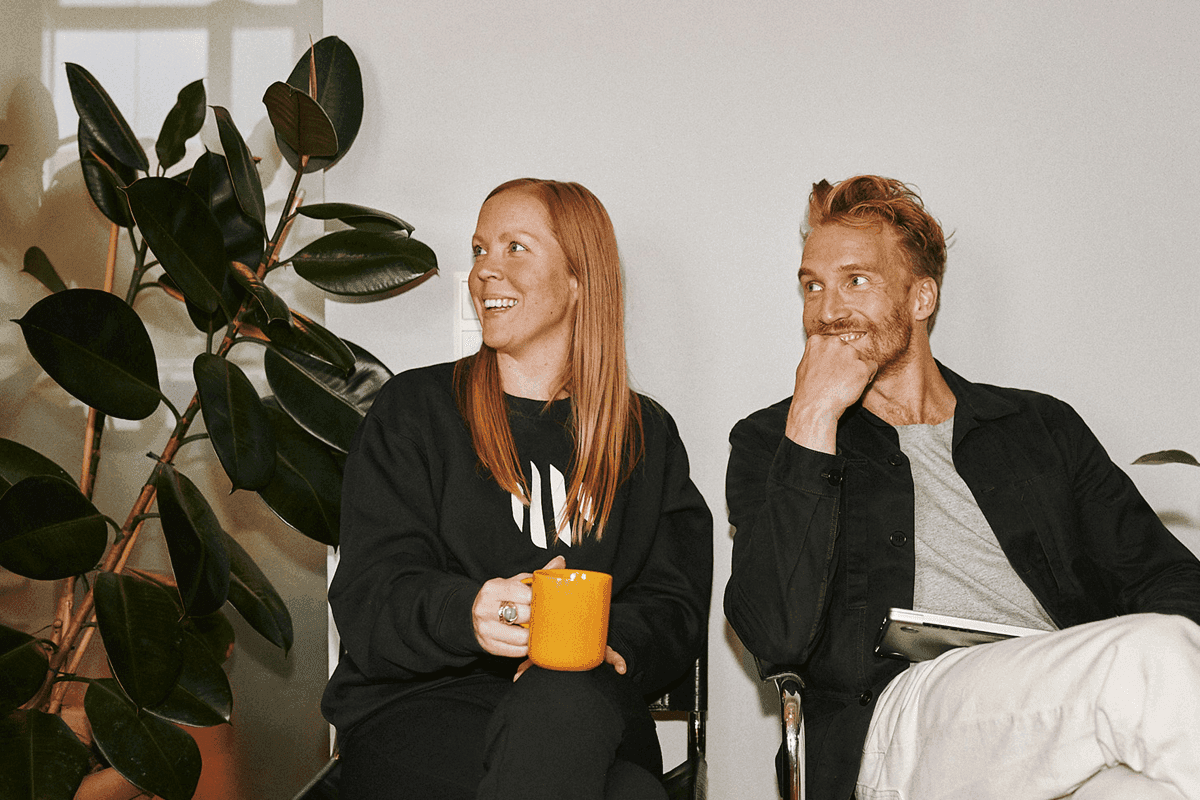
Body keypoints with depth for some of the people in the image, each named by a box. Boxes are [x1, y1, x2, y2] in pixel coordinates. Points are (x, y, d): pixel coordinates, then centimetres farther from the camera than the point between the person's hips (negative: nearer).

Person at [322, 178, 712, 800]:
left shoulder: (647, 437, 15)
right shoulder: (413, 411, 8)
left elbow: (674, 607, 9)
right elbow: (367, 601, -3)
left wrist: (602, 642, -15)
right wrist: (467, 612, -26)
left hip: (589, 708, 3)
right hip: (420, 708, -3)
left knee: (564, 704, -37)